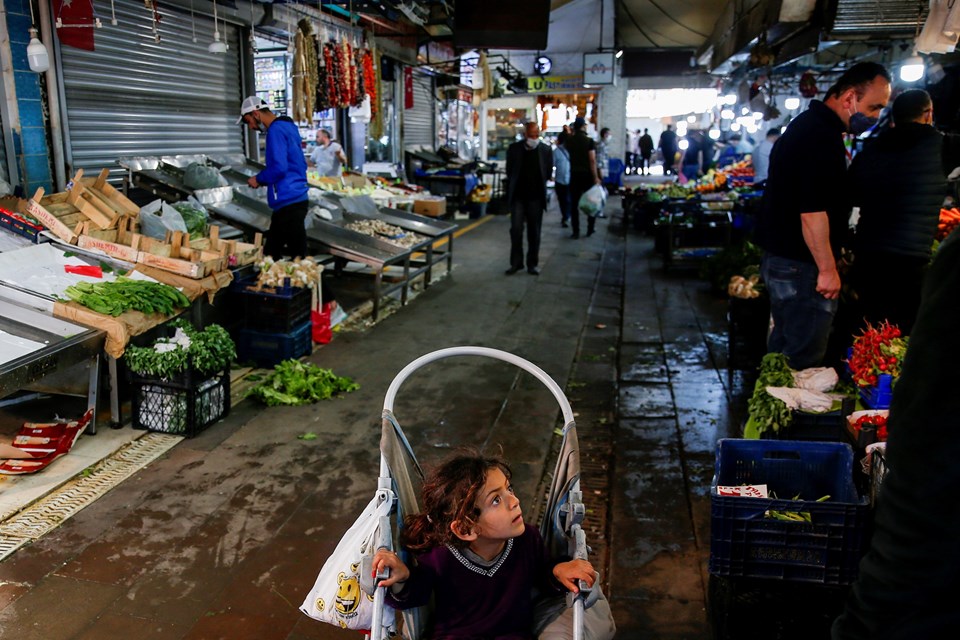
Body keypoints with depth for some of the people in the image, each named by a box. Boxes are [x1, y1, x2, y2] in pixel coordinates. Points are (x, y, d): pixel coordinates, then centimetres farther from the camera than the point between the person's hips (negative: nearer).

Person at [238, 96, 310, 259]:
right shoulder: (287, 126, 17)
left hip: (288, 202, -10)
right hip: (296, 198, 10)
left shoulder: (276, 130, -12)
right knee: (270, 254, 15)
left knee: (297, 256, -5)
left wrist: (259, 179, -4)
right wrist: (265, 179, 16)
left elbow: (279, 167, -22)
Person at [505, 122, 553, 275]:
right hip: (518, 196, 0)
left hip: (536, 196, 0)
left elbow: (548, 173, 6)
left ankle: (533, 264, 14)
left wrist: (538, 183, 4)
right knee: (516, 230, -3)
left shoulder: (546, 150, -2)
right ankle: (516, 262, 7)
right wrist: (517, 183, 7)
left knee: (534, 232, 5)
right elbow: (509, 171, 6)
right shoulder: (514, 148, -1)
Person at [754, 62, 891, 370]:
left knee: (782, 344, 20)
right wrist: (828, 269, -17)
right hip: (801, 265, -11)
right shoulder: (823, 137, -20)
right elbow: (812, 212, -24)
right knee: (804, 359, -2)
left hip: (780, 256, 11)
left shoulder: (806, 124, 14)